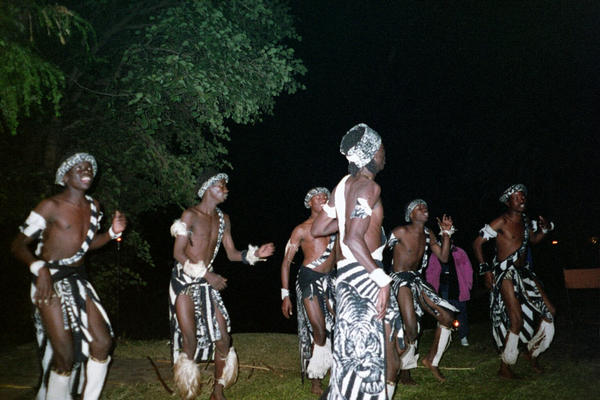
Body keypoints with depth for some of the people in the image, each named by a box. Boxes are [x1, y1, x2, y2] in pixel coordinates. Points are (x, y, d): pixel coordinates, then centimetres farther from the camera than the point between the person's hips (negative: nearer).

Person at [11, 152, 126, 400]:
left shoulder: (93, 207, 10)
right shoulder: (51, 206, -10)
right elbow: (19, 246, -9)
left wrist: (113, 232, 3)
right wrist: (39, 268, -27)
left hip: (78, 281, 7)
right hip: (50, 282, -7)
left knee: (103, 342, 2)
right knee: (65, 354, -9)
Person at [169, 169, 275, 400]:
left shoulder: (223, 219, 10)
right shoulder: (190, 215, -9)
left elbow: (232, 254, 12)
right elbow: (178, 253, -12)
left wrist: (255, 254, -5)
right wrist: (207, 274, -17)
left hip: (207, 284, 6)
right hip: (184, 282, -5)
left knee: (223, 339, 2)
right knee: (190, 342, -4)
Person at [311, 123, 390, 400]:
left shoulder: (344, 184, 13)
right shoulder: (369, 186, -13)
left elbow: (317, 229, 17)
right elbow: (354, 239, -24)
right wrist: (382, 279, -22)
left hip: (345, 274, 9)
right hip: (362, 274, -9)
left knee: (350, 347, 18)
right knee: (365, 350, -3)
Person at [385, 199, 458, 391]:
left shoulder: (428, 235, 11)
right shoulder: (400, 232, -10)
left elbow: (443, 257, 8)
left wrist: (446, 234, 0)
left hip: (418, 281, 8)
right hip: (400, 280, -8)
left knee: (447, 317, 4)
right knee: (411, 331, -18)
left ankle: (431, 360, 21)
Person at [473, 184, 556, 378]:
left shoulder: (525, 220, 11)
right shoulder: (501, 222, -11)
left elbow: (533, 239, 27)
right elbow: (477, 243, -11)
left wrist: (544, 229, 5)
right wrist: (485, 269, -17)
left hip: (523, 272, 8)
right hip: (505, 273, -8)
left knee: (549, 311, 7)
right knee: (517, 319, -13)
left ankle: (533, 352, 27)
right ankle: (504, 367, 1)